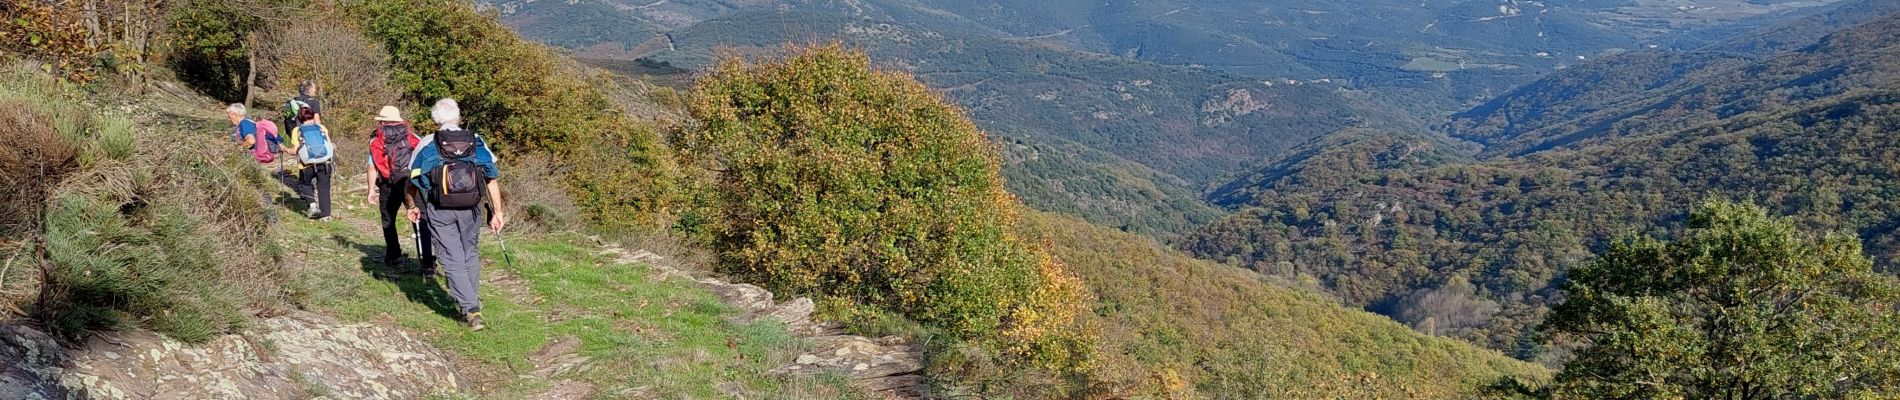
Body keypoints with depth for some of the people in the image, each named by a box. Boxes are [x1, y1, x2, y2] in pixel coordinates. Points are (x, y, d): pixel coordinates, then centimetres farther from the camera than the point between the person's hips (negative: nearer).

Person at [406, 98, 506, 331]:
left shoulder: (427, 145, 0)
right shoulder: (478, 143, 2)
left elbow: (412, 181, 5)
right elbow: (492, 181, -2)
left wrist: (412, 207, 19)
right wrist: (497, 213, 1)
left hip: (439, 211, -2)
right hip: (470, 210, 2)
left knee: (452, 260, 0)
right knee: (470, 254, 20)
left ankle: (471, 309, -9)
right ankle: (470, 299, 34)